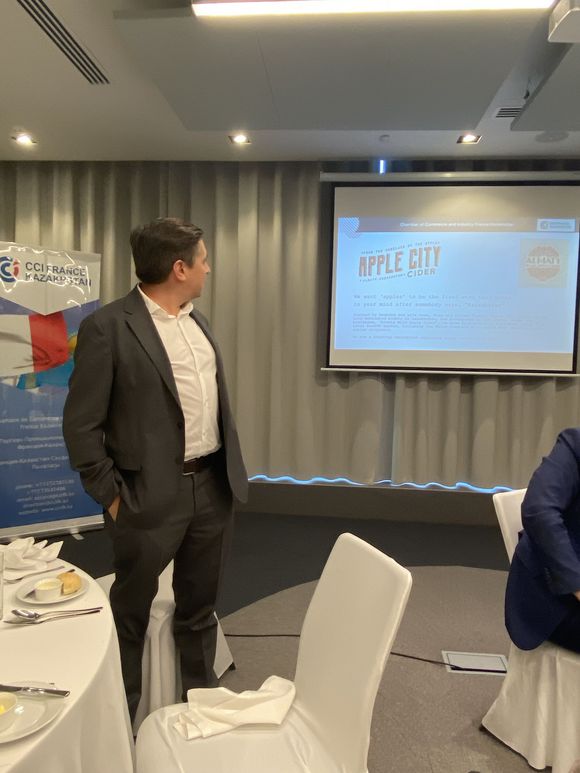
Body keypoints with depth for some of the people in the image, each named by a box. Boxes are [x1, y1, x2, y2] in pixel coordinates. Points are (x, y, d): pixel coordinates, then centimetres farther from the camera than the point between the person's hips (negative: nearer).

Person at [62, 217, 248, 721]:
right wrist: (113, 498, -10)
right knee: (132, 613, 14)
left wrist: (229, 469, 13)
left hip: (214, 487, 6)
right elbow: (80, 425, -12)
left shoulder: (196, 320, 9)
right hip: (152, 497, -6)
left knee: (200, 607, 20)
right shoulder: (107, 327, -14)